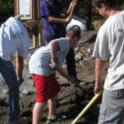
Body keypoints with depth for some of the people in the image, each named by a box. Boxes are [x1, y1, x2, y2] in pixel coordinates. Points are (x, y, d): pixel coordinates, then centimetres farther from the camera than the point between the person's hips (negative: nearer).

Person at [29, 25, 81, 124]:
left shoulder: (63, 43, 26)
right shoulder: (66, 42, -4)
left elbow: (58, 67, 31)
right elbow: (53, 44, -28)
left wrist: (69, 78, 38)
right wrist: (54, 60, -19)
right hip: (40, 66, -11)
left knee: (54, 89, 24)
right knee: (42, 98, -14)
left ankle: (51, 116, 37)